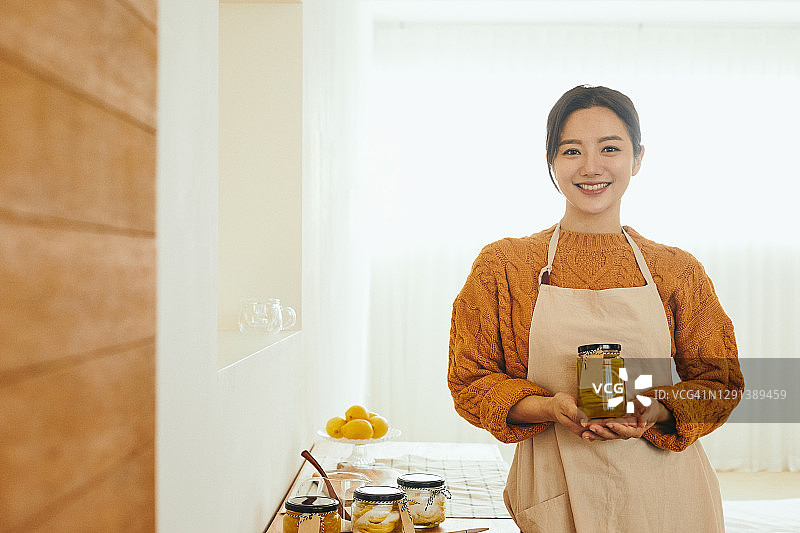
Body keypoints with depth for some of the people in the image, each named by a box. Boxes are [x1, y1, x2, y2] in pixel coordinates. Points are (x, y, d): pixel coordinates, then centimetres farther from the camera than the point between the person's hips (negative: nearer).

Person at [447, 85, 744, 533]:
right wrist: (552, 408, -19)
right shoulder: (502, 265, -3)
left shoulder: (678, 271, 1)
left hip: (662, 495, 2)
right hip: (556, 495, -1)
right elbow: (470, 380, -2)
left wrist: (654, 411, -15)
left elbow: (719, 381, 5)